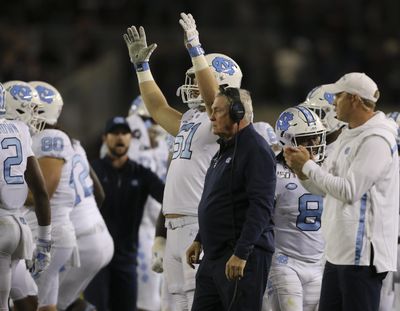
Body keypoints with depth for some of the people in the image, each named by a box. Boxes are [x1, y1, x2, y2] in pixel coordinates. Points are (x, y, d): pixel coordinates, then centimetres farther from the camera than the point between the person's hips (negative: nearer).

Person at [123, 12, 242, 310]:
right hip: (176, 225, 9)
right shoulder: (190, 120, 19)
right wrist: (141, 65, 33)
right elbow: (158, 109, 34)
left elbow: (212, 97, -27)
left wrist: (195, 50, -30)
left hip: (201, 225, -9)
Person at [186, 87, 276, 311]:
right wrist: (200, 240, 24)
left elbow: (260, 208, -22)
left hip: (243, 257, -10)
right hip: (215, 255, 10)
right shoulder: (225, 150, 18)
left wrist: (241, 253, -26)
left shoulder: (255, 150, -14)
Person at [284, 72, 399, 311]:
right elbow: (324, 189, 20)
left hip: (362, 252, -10)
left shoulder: (376, 140, -15)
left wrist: (309, 166, -11)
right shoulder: (349, 137, 16)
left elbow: (349, 191, -20)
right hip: (339, 250, 10)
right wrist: (301, 170, 1)